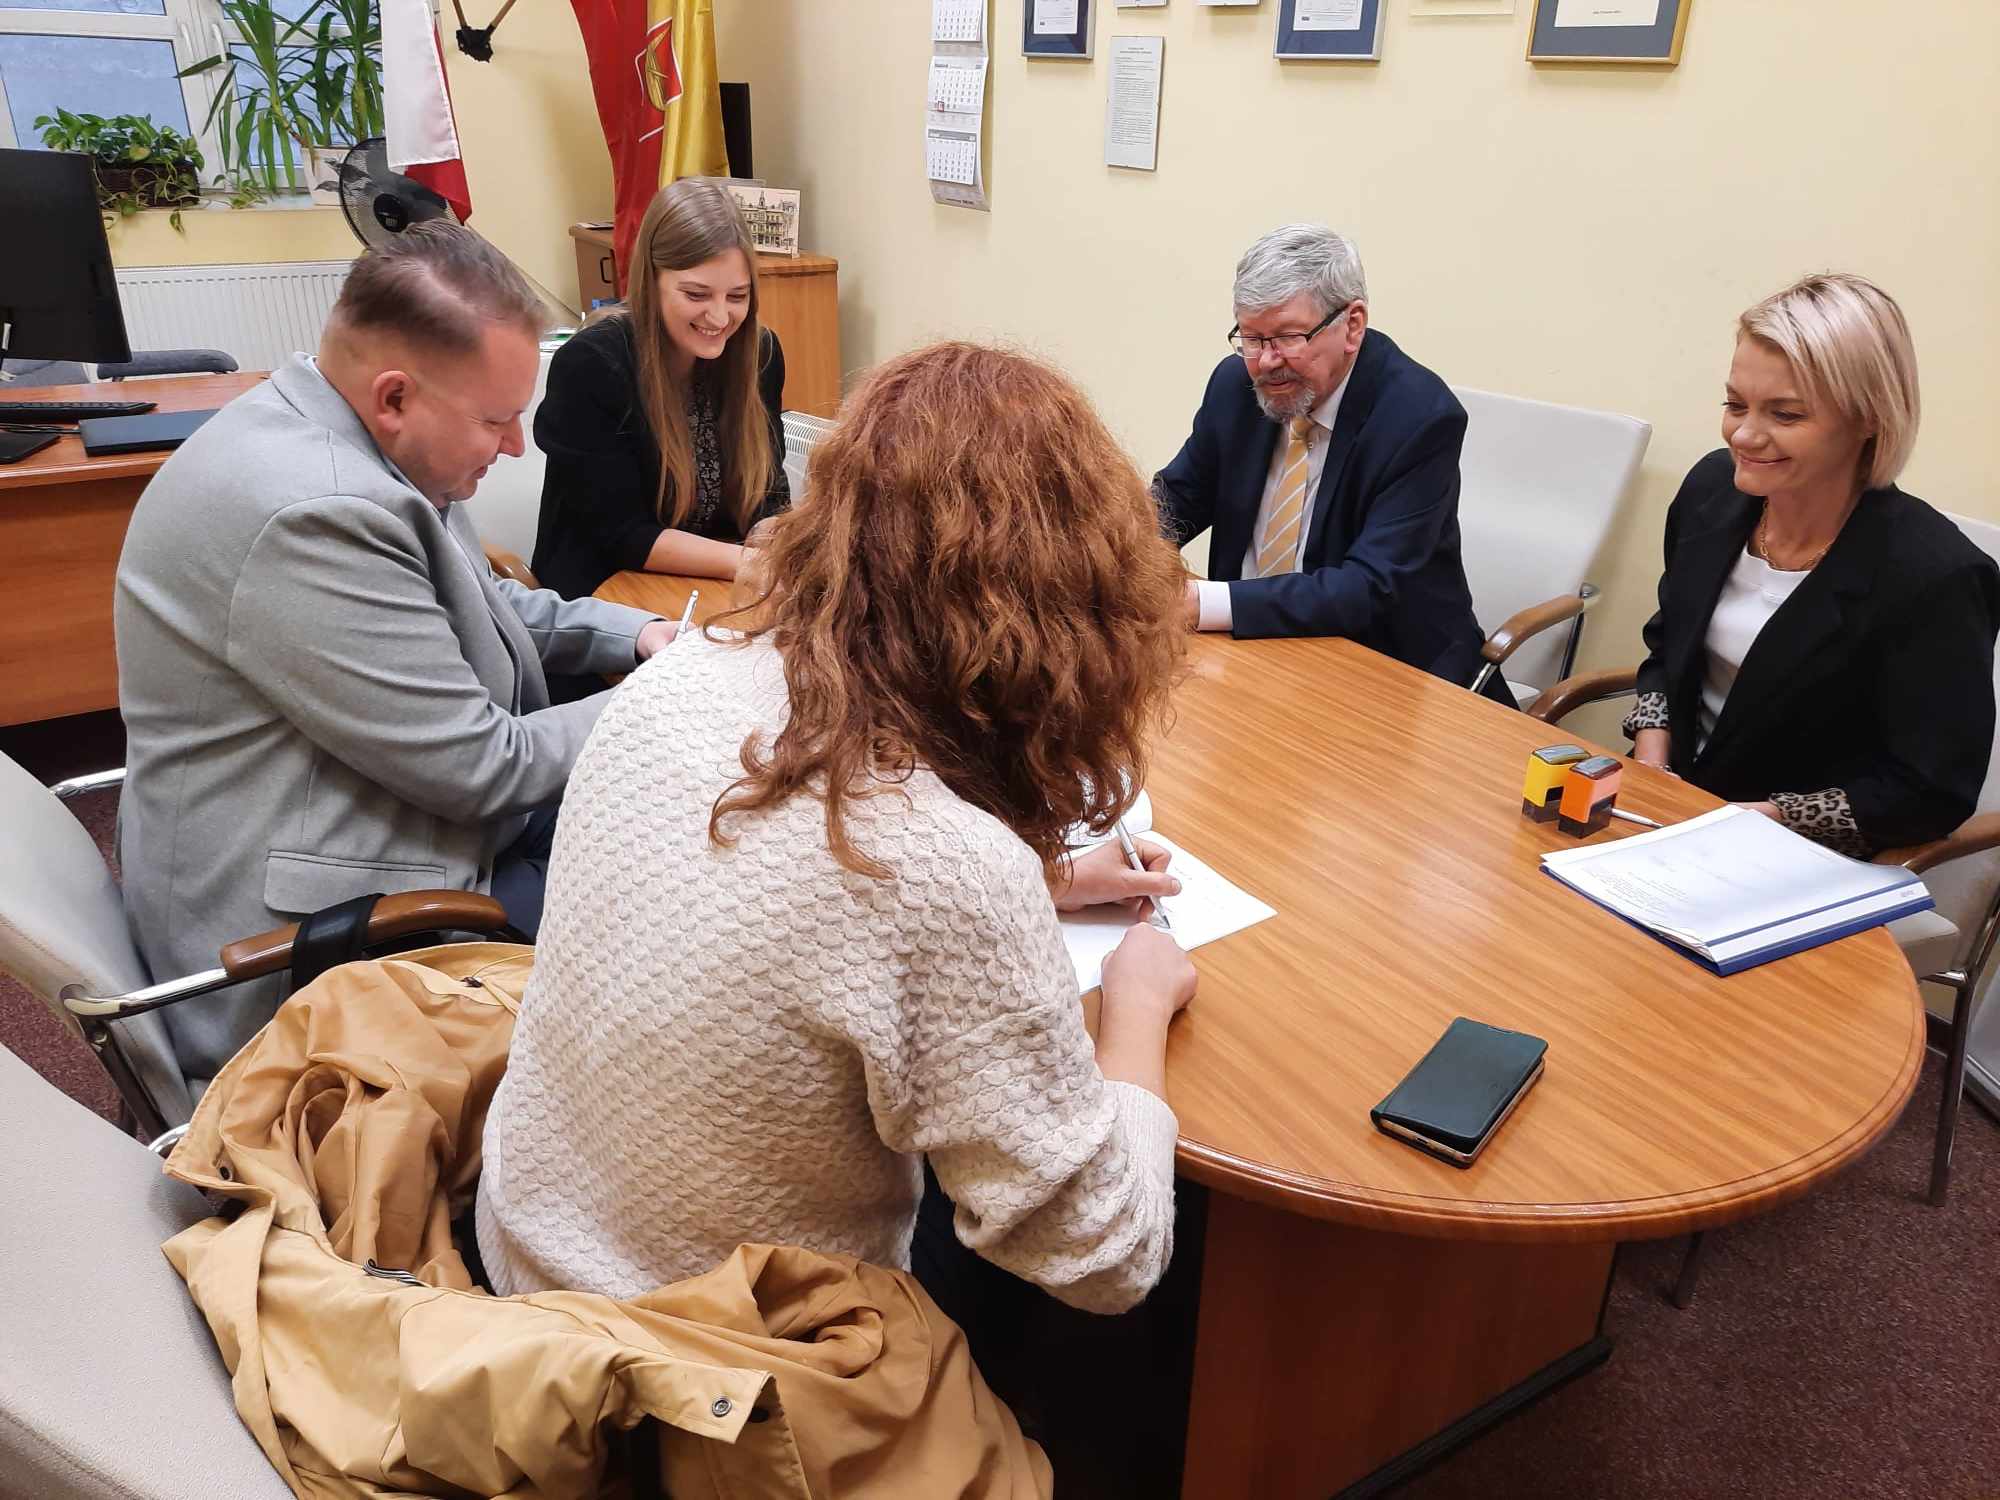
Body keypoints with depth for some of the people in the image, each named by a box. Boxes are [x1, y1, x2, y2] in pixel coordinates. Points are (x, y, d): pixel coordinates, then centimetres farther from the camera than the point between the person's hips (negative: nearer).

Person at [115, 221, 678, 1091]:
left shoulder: (332, 443, 1)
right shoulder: (313, 513, -29)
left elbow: (475, 604, 16)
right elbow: (480, 766, -24)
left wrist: (632, 634, 3)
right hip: (315, 940, -10)